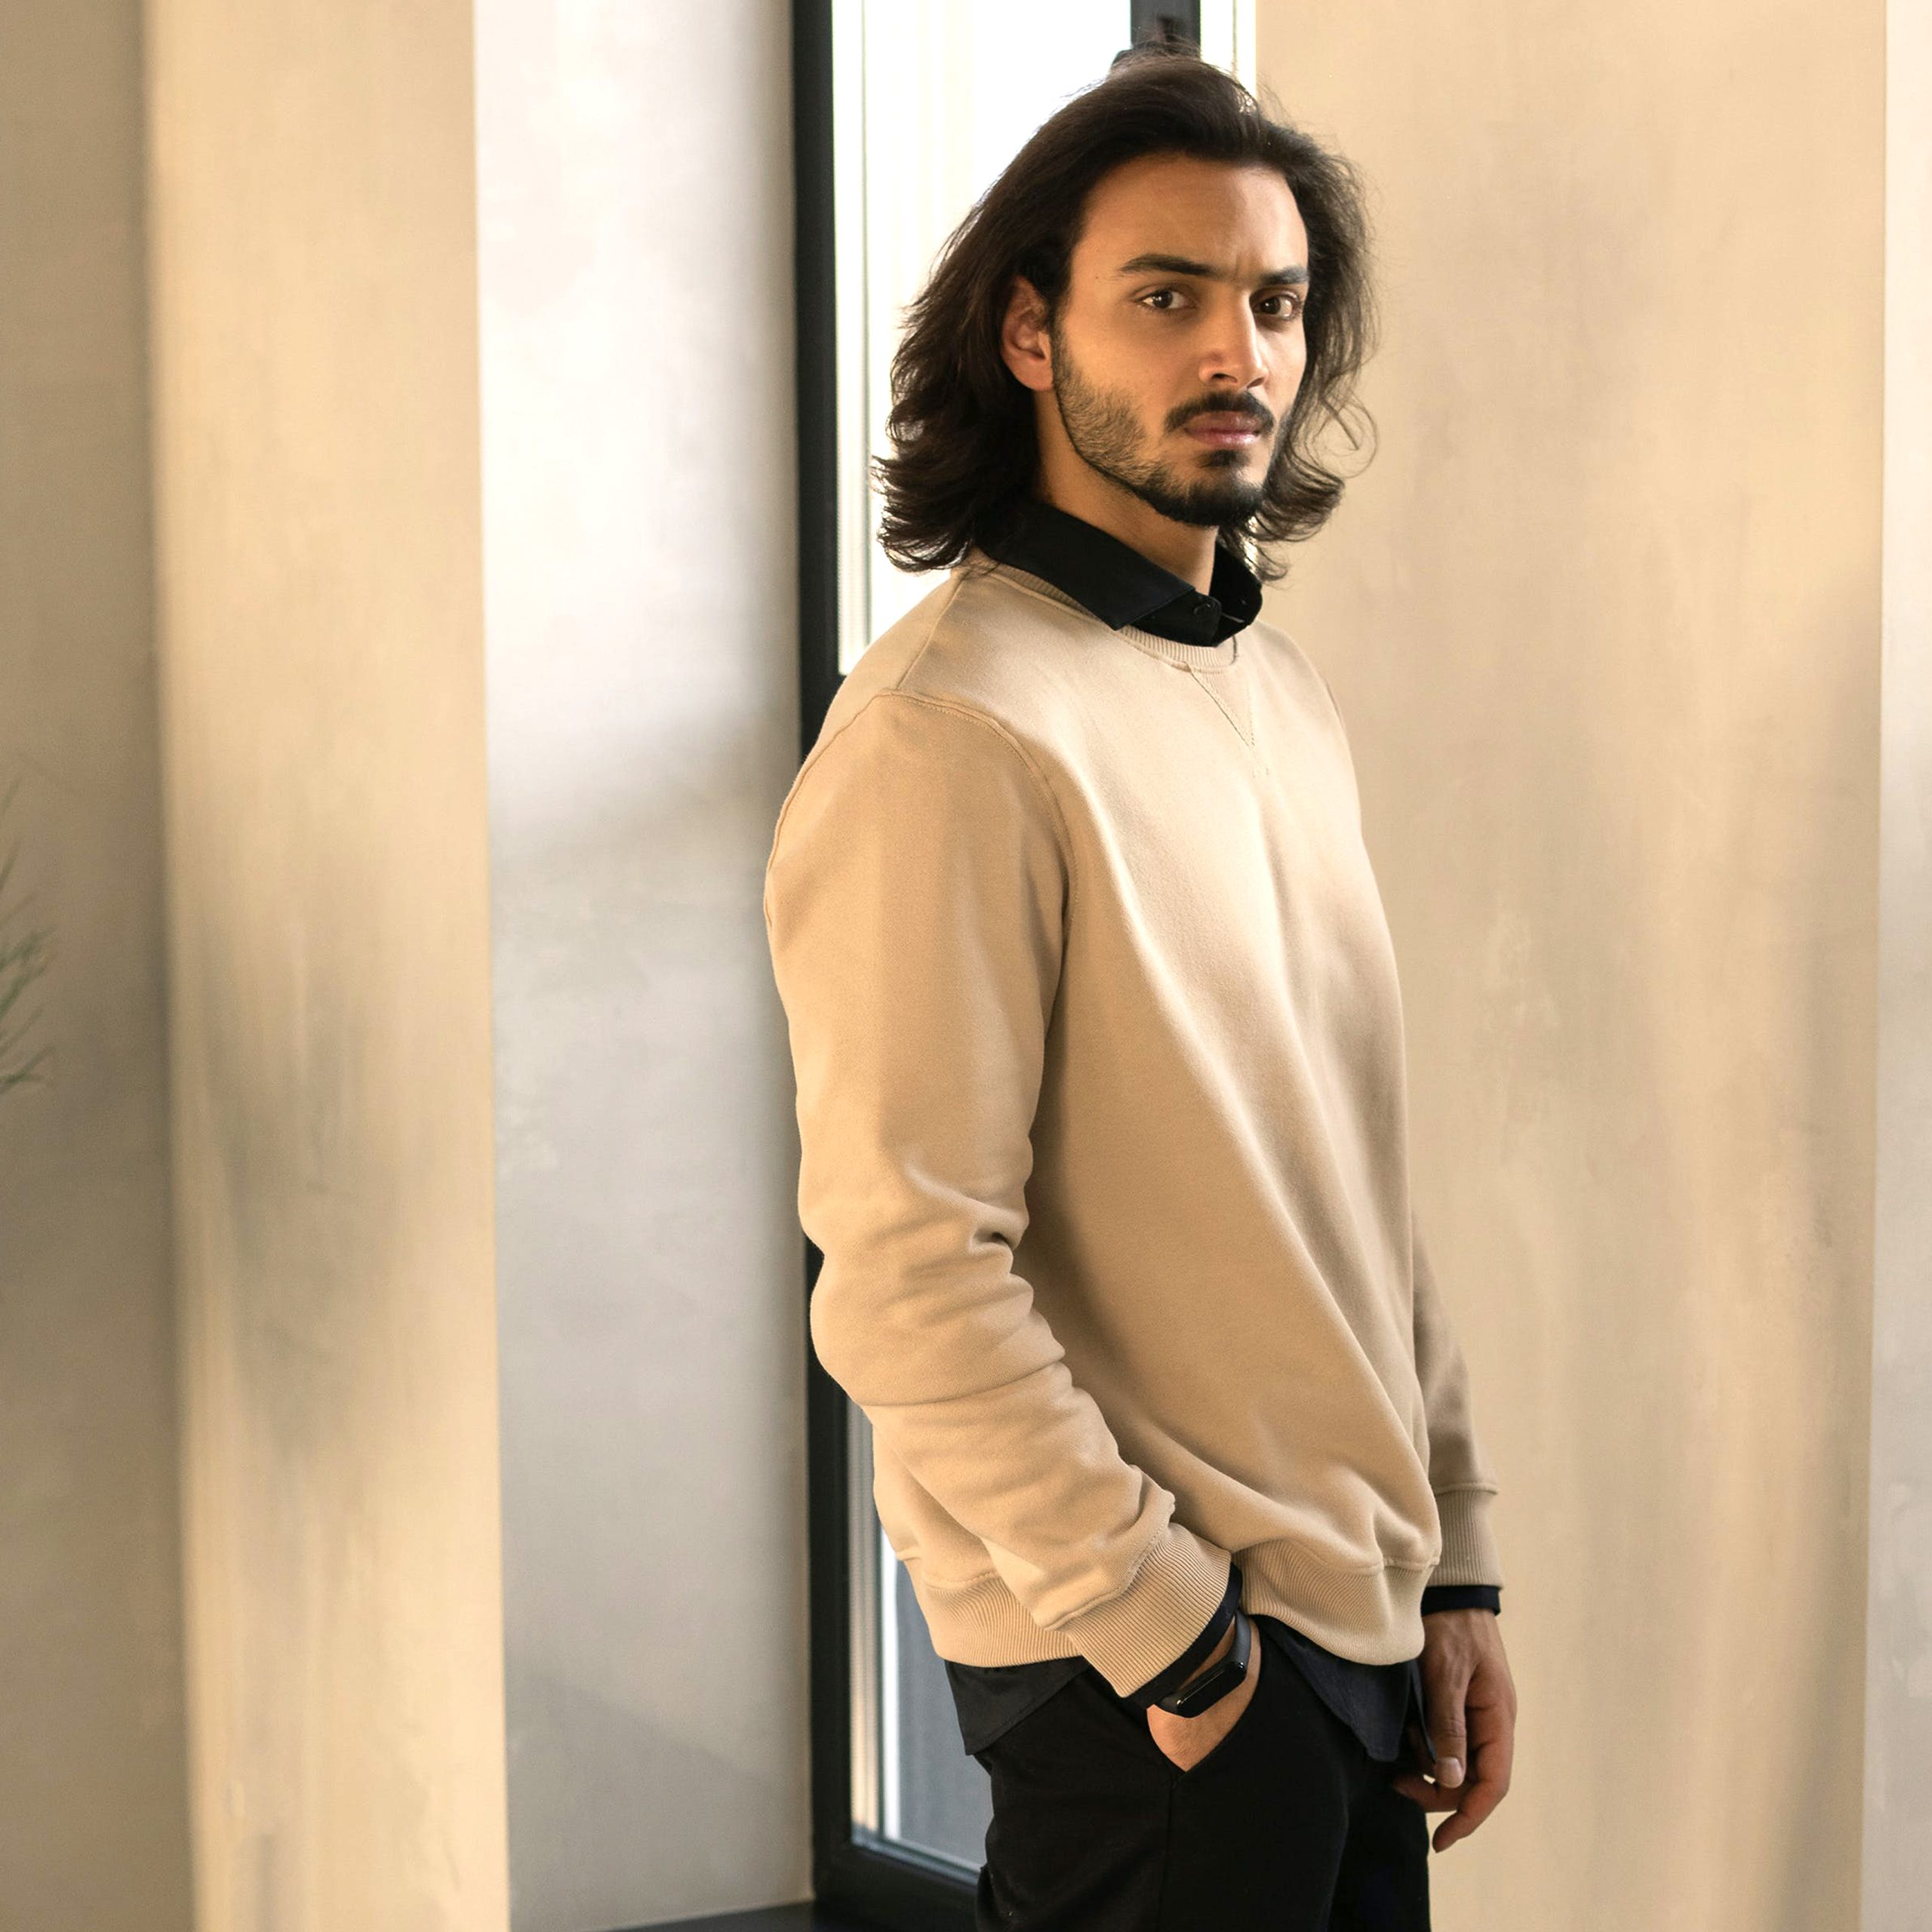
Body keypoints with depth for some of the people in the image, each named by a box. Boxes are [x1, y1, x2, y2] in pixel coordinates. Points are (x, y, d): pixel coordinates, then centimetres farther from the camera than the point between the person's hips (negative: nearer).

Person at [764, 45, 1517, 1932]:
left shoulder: (1284, 692, 11)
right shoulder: (955, 730, -16)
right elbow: (909, 1276, -21)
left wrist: (1456, 1566, 12)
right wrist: (1169, 1631, -17)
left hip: (1356, 1632, 8)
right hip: (1147, 1690, -8)